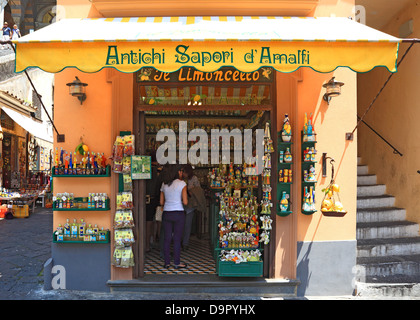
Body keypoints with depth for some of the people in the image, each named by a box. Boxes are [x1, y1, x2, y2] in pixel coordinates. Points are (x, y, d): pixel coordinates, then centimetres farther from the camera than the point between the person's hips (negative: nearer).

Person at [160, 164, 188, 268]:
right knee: (177, 239, 5)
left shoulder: (164, 184, 6)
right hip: (178, 214, -4)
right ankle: (177, 263, 13)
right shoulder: (182, 183, -8)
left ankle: (167, 262, 18)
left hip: (166, 214, 4)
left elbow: (161, 202, 9)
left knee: (167, 239, 11)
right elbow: (185, 202, -11)